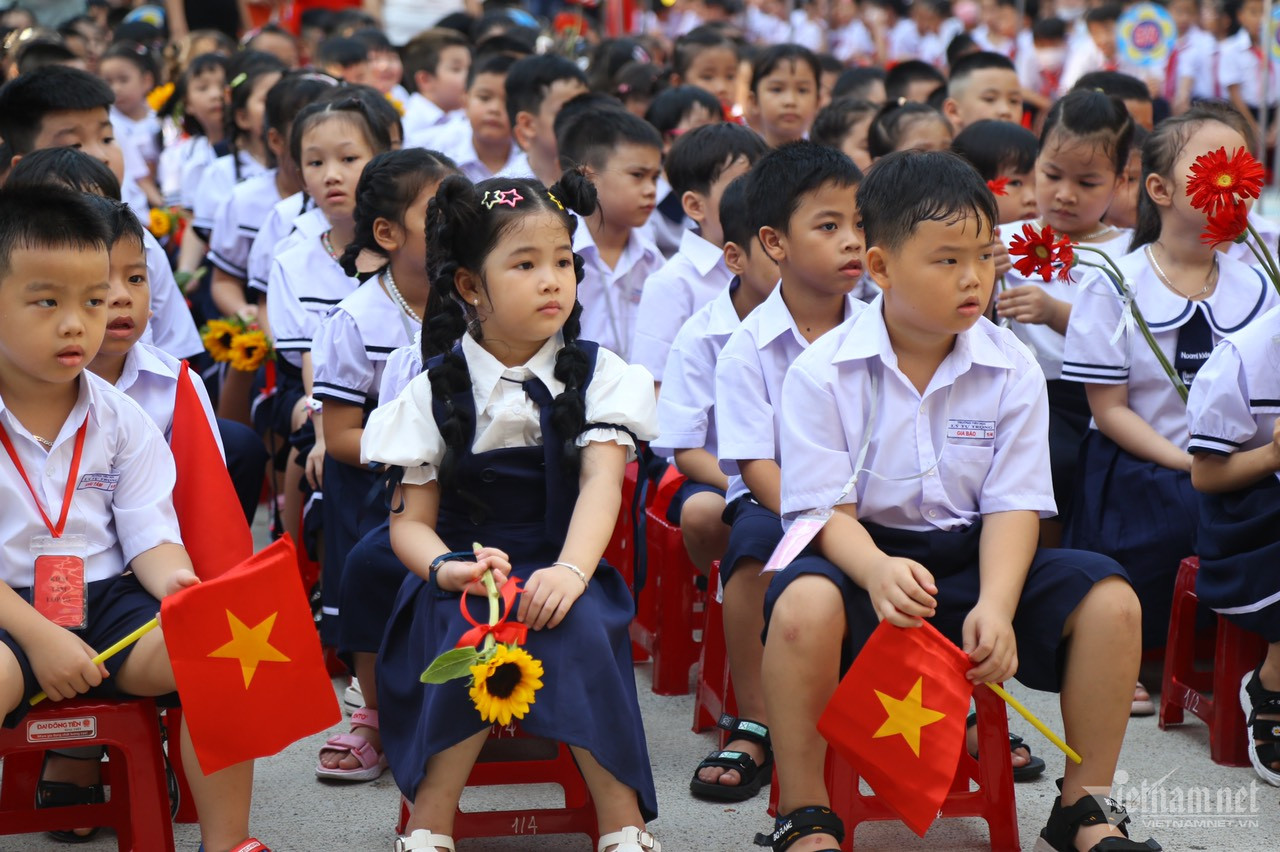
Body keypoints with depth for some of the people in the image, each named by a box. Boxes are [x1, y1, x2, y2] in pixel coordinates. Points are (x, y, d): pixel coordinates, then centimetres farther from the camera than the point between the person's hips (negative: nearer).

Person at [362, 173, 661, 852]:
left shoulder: (596, 374, 4)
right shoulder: (437, 391, 3)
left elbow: (601, 481, -11)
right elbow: (410, 520, 2)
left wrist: (570, 571, -30)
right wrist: (448, 566, -22)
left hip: (561, 573, 0)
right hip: (464, 575, 0)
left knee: (576, 625, -32)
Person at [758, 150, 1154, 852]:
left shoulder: (1011, 368, 0)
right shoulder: (823, 373, -8)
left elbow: (1013, 504, -4)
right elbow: (827, 508, -11)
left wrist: (995, 605, -24)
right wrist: (878, 571, -35)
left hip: (972, 556, 3)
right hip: (865, 552, -3)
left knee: (1109, 600, -20)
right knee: (803, 603, -37)